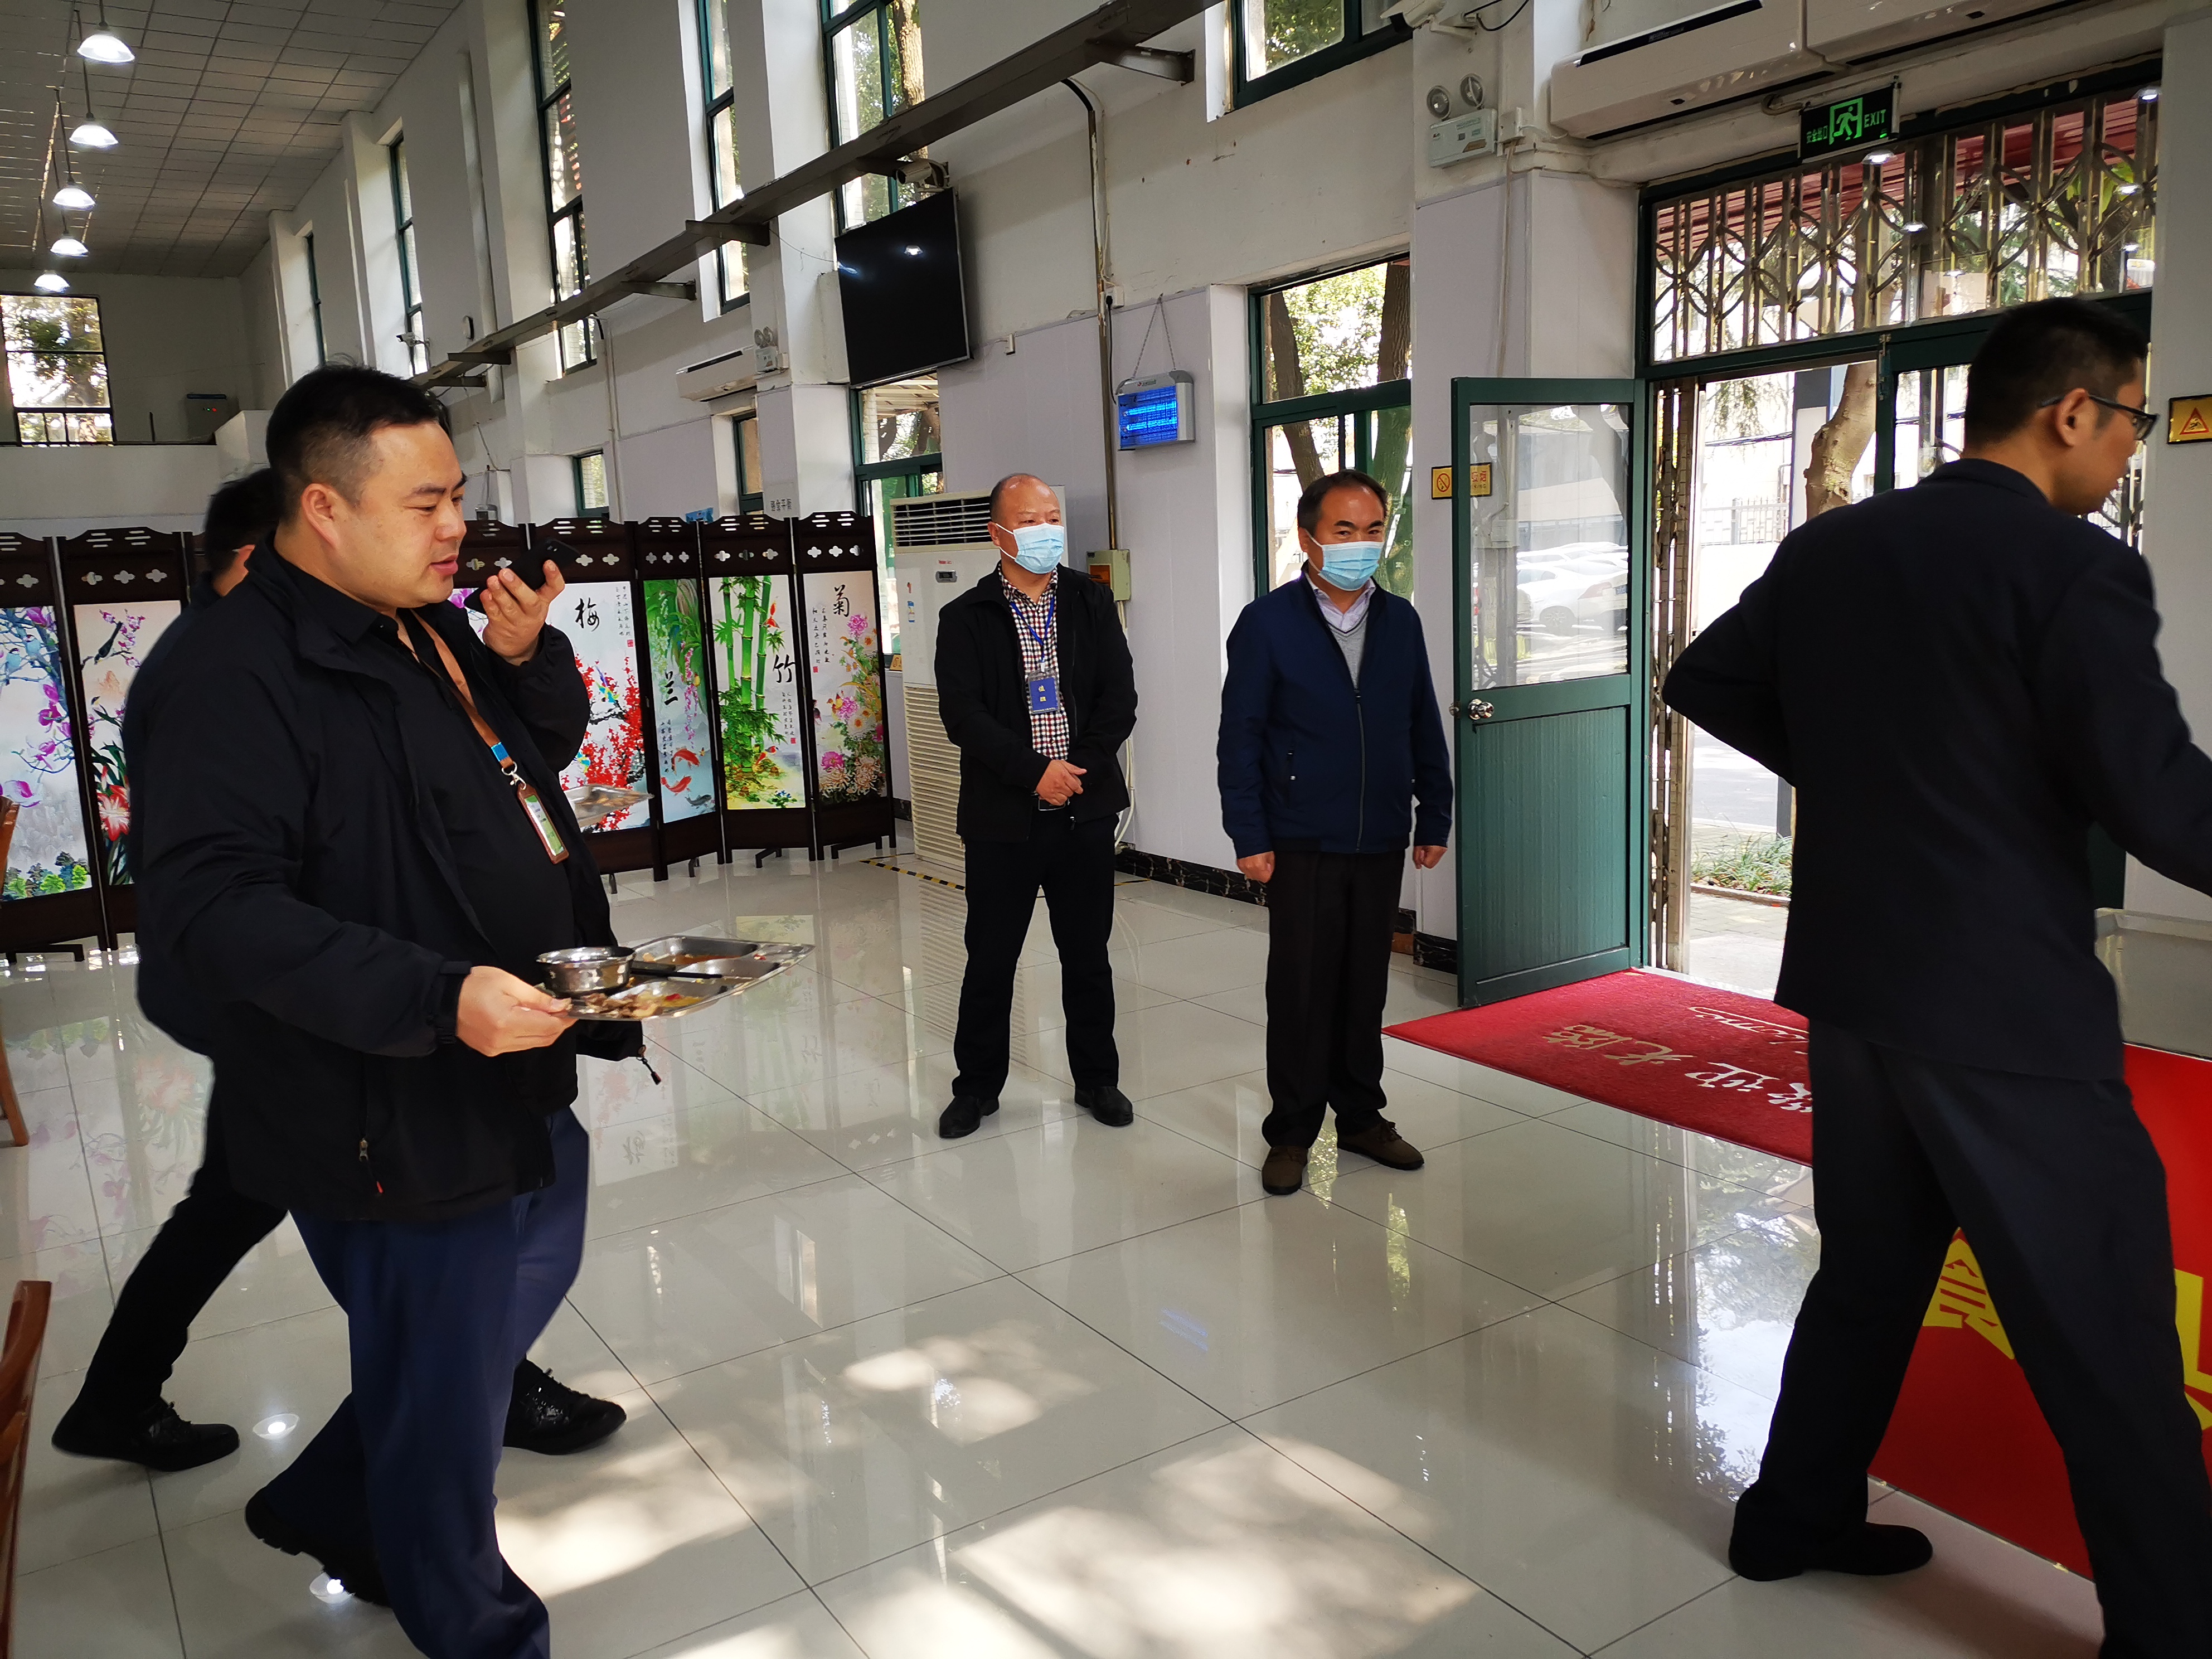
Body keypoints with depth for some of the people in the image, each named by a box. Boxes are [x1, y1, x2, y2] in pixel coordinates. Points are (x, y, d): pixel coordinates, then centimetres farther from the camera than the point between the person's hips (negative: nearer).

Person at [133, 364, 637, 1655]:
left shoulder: (431, 627, 9)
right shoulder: (244, 671, -20)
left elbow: (549, 750, 21)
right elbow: (205, 899, -28)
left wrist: (527, 658, -2)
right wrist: (437, 999, -35)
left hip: (523, 1074, 10)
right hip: (402, 1116, -9)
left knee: (524, 1295, 27)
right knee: (446, 1394, 9)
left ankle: (329, 1507, 50)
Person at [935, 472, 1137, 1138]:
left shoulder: (1092, 603, 6)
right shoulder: (965, 618, -1)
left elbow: (1120, 700, -1)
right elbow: (963, 715, -11)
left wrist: (1080, 769, -13)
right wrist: (1036, 773, -19)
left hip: (1085, 810, 2)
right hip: (1002, 815, -2)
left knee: (1088, 956, 12)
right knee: (989, 959, 7)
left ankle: (1096, 1079, 27)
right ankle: (977, 1085, 23)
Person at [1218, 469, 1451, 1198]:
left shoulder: (1401, 621, 7)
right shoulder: (1267, 623, -5)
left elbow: (1424, 727, 12)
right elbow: (1240, 737, -6)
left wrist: (1434, 817, 9)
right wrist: (1249, 837, -10)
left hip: (1382, 839, 4)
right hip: (1301, 843, -4)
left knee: (1366, 986, 13)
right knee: (1300, 989, 4)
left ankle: (1361, 1116, 28)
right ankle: (1291, 1133, 17)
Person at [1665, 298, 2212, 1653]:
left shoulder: (1826, 549, 5)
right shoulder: (2077, 568, -14)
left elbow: (1706, 683, 17)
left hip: (1852, 983, 7)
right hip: (2010, 1011, -7)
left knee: (1870, 1273, 23)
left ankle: (1799, 1516, 36)